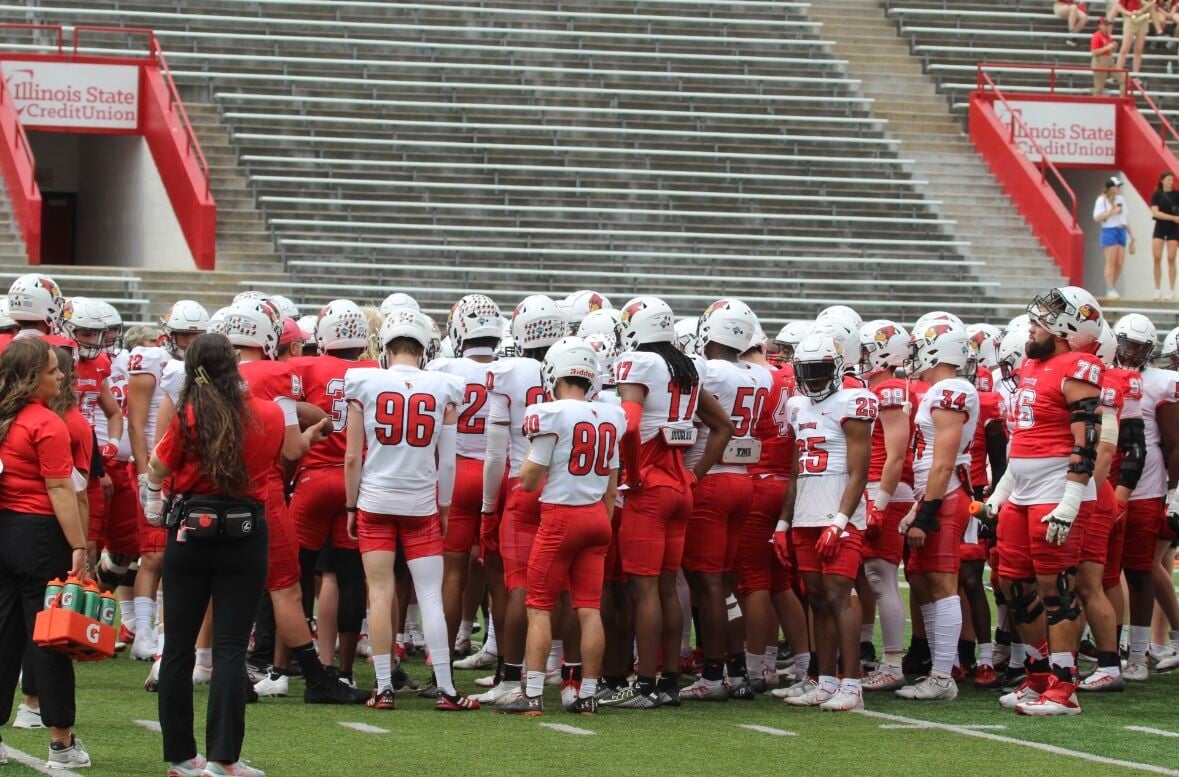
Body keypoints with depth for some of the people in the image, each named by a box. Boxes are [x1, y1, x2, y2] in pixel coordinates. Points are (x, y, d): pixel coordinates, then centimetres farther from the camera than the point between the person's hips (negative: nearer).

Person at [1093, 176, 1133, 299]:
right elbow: (1097, 218, -14)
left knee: (1120, 263, 1)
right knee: (1111, 263, -11)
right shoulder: (1102, 200, -5)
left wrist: (1131, 234, 18)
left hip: (1121, 231, 6)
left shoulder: (1121, 199, 14)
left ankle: (1112, 289, 10)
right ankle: (1110, 290, -9)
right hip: (1109, 231, -6)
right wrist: (1112, 212, -19)